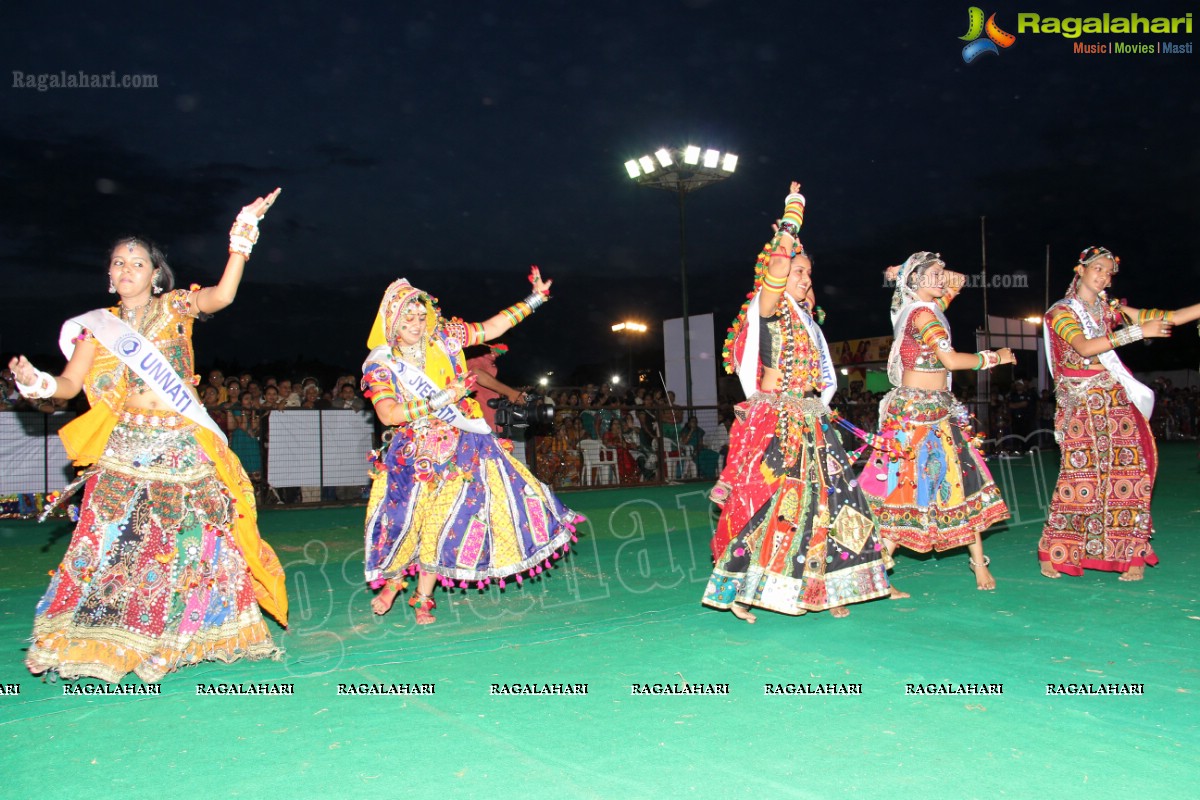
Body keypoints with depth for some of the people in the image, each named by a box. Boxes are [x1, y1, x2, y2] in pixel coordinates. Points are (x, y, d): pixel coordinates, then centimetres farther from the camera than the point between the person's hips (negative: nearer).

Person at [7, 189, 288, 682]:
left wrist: (242, 239, -23)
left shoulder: (176, 307, 5)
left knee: (194, 534, 1)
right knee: (114, 540, -3)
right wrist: (36, 382, -16)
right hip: (125, 449, 1)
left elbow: (222, 295, -14)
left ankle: (186, 636, 14)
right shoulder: (98, 324, 10)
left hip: (184, 447, -1)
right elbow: (70, 384, 5)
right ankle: (106, 642, 8)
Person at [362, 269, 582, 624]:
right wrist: (440, 400, -21)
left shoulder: (444, 336, 1)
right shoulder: (380, 364, -7)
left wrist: (534, 299, 8)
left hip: (461, 447, 2)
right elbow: (388, 414, -17)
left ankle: (423, 599, 16)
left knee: (439, 525, 0)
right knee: (408, 522, -4)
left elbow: (492, 327, 9)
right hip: (417, 453, -2)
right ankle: (391, 580, 27)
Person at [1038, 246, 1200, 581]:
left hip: (1117, 402, 4)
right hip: (1081, 405, -4)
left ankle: (1131, 554, 3)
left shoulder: (1110, 309, 14)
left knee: (1128, 473, -4)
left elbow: (1171, 318, 10)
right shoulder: (1061, 312, 0)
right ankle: (1054, 553, 2)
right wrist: (1137, 332, -19)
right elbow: (1084, 347, -17)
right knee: (1079, 476, -7)